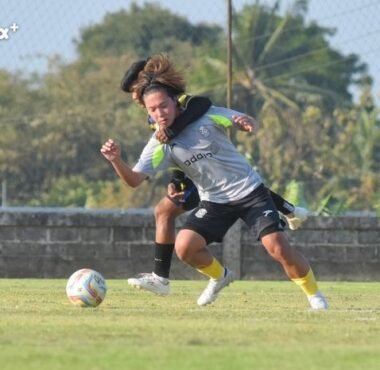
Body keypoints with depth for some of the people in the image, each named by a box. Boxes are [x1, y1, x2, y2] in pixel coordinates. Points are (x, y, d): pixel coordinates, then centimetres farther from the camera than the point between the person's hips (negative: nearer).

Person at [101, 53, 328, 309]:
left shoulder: (205, 116, -13)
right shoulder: (159, 146, -10)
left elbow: (247, 123, -2)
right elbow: (134, 180, -20)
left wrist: (245, 123, -27)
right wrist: (116, 160, -40)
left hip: (249, 191, -3)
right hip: (214, 201, 3)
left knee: (277, 247, -16)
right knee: (184, 247, -16)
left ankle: (314, 294, 6)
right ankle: (220, 276, 15)